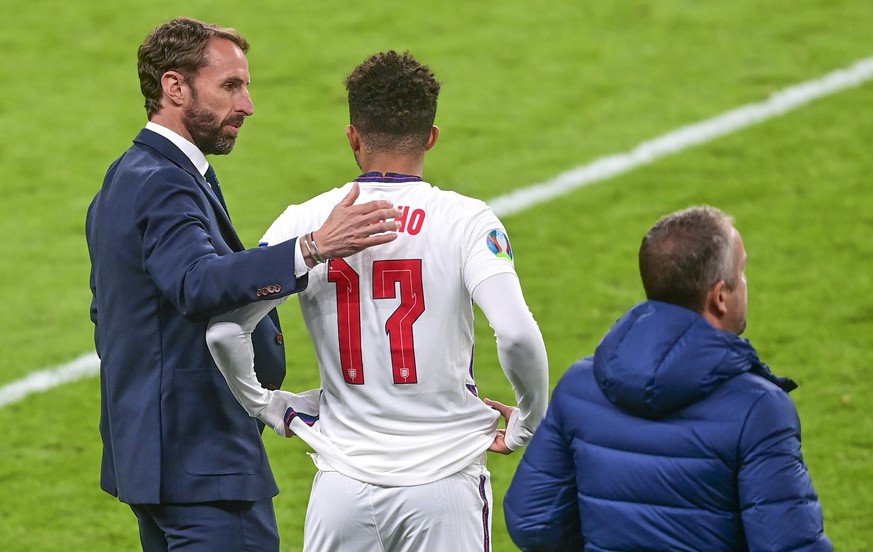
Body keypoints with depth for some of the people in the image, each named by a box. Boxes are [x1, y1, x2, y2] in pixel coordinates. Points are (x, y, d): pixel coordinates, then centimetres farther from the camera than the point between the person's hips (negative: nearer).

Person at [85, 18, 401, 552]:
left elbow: (106, 314, 24)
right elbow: (197, 285, -38)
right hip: (202, 462, -11)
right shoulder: (163, 185, -18)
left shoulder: (125, 180, 16)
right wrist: (312, 249, -50)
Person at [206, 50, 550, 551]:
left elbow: (224, 331, -6)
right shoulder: (466, 220, -6)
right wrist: (530, 421, -2)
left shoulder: (306, 223, 0)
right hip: (444, 480, -2)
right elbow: (517, 334, -19)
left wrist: (268, 408, 10)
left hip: (343, 483, 2)